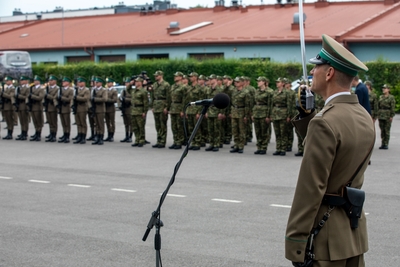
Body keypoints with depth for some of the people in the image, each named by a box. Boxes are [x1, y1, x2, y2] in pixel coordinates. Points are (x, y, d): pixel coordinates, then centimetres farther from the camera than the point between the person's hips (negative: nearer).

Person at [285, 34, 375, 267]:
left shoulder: (325, 122, -20)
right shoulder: (364, 117, 7)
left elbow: (310, 189, -21)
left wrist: (295, 244, -17)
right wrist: (306, 115, 10)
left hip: (325, 233, -9)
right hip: (354, 230, 9)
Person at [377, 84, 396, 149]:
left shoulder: (391, 97, -4)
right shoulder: (380, 97, 12)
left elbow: (392, 107, -8)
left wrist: (391, 116, -13)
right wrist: (378, 114, 10)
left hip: (387, 116, -5)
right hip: (381, 116, 5)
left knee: (387, 130, -3)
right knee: (382, 130, 6)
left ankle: (386, 144, 2)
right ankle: (383, 143, 11)